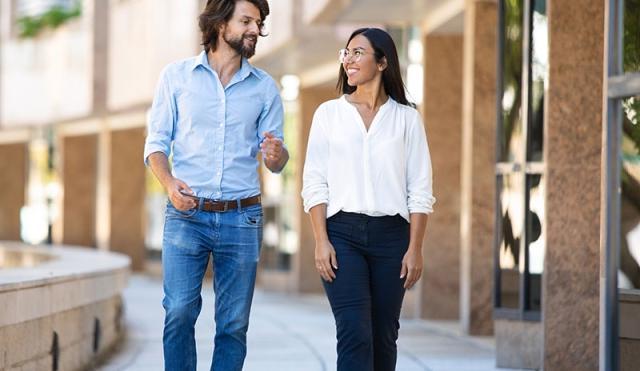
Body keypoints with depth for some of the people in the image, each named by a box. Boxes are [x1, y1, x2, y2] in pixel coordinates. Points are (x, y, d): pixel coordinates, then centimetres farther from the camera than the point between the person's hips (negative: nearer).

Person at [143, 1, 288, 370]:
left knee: (234, 324, 2)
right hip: (186, 215, -2)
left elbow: (277, 163, 9)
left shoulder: (265, 87, 8)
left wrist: (277, 154, -16)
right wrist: (169, 183, -16)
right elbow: (156, 142, 3)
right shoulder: (177, 75, 4)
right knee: (179, 312, -10)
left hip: (242, 218, 2)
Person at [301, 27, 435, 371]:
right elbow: (314, 184, 4)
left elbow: (420, 191, 5)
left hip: (390, 235, 1)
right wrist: (321, 241, -6)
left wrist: (415, 248, -2)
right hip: (343, 233, -1)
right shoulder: (328, 114, 7)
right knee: (354, 334, -13)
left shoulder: (406, 118, 6)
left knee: (383, 336, 6)